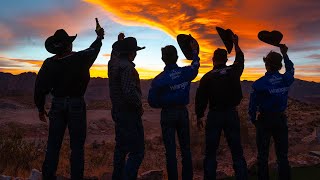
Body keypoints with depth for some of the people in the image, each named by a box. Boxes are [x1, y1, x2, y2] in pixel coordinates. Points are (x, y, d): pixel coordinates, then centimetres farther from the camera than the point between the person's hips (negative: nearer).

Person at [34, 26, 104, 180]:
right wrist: (99, 37, 34)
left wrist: (41, 108, 13)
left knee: (53, 144, 10)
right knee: (77, 145, 4)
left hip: (57, 105, 2)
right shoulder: (81, 58, -7)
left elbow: (40, 87, 1)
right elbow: (93, 50, 14)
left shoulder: (49, 63, -3)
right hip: (76, 105, -2)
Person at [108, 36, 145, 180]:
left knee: (121, 146, 22)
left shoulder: (113, 63, 5)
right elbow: (129, 92, -30)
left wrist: (120, 42, 32)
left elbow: (115, 51, 30)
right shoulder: (127, 67, -21)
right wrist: (139, 106, -16)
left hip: (118, 111, 10)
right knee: (137, 151, -6)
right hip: (129, 114, -10)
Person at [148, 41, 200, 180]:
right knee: (185, 148, 13)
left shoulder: (159, 79, -14)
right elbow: (195, 65, 18)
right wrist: (194, 51, 35)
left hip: (168, 114, -3)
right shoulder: (185, 72, -5)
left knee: (170, 149, 4)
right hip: (183, 112, 3)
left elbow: (152, 102, -13)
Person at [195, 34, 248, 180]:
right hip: (232, 114, 2)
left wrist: (199, 116, 5)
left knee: (210, 152, 8)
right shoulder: (234, 71, 1)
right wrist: (236, 44, 37)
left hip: (214, 116, -2)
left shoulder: (207, 77, -6)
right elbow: (240, 59, 23)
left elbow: (200, 98, -6)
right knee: (237, 151, 9)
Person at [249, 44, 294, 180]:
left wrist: (253, 119, 7)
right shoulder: (286, 80, -5)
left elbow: (253, 105, -10)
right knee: (282, 155, 12)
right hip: (281, 120, 3)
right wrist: (285, 54, 28)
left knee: (263, 156, 8)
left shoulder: (259, 84, -15)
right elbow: (291, 70, 20)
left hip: (264, 120, -3)